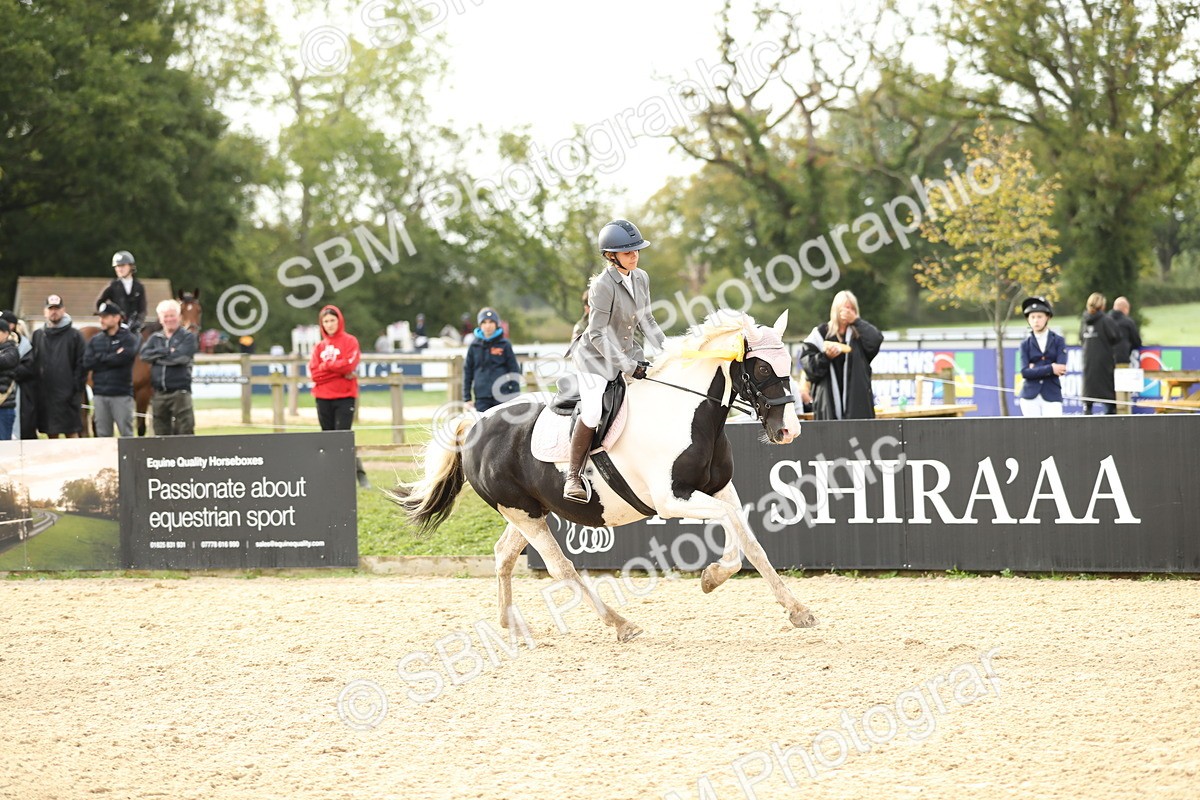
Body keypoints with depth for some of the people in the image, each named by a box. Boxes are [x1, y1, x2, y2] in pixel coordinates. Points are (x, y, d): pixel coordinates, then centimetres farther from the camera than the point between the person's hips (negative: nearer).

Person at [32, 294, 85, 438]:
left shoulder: (74, 336, 2)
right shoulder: (38, 335, 13)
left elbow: (81, 363, -3)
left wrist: (77, 387, -11)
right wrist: (34, 385, 1)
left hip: (67, 393, -4)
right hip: (44, 393, 4)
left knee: (71, 433, -5)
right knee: (51, 433, 8)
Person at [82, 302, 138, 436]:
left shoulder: (129, 339, 0)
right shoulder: (95, 340, 11)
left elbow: (124, 358, -18)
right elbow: (87, 363, -2)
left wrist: (101, 358, -6)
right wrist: (113, 358, -8)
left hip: (121, 394, -4)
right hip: (100, 394, 4)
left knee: (126, 434, -2)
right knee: (103, 436, 6)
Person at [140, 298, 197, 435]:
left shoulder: (188, 337, 2)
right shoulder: (155, 338, 15)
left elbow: (182, 357, -14)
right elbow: (145, 354, -2)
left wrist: (158, 356, -6)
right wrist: (167, 351, -12)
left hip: (180, 392, -5)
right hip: (159, 393, 5)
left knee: (184, 431, -8)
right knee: (161, 432, 8)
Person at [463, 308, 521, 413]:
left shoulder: (505, 345, 4)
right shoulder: (474, 346, 9)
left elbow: (514, 371, 6)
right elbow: (467, 372, 12)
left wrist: (515, 396, 1)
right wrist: (466, 398, 7)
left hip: (502, 396, -1)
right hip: (482, 398, 1)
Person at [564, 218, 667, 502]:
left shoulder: (641, 278, 0)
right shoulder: (603, 285, -22)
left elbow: (646, 321, 12)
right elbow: (598, 334, -22)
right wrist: (627, 367, -24)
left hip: (628, 351, 7)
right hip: (596, 355, -7)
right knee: (592, 414, -21)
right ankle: (573, 477, -8)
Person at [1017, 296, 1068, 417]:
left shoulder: (1059, 341, 6)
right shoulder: (1025, 344, 8)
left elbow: (1061, 369, -8)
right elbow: (1025, 372, -6)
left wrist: (1036, 370, -6)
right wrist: (1050, 369, -13)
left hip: (1051, 396, -1)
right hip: (1030, 397, 1)